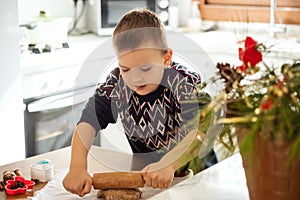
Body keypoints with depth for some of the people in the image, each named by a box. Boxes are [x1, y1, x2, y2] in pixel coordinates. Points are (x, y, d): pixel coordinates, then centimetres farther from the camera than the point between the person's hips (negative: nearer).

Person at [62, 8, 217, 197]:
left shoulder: (186, 84, -23)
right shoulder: (116, 84, -12)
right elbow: (88, 123, -17)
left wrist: (167, 165, -48)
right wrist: (77, 168, -33)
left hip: (194, 173, -2)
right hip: (143, 171, 2)